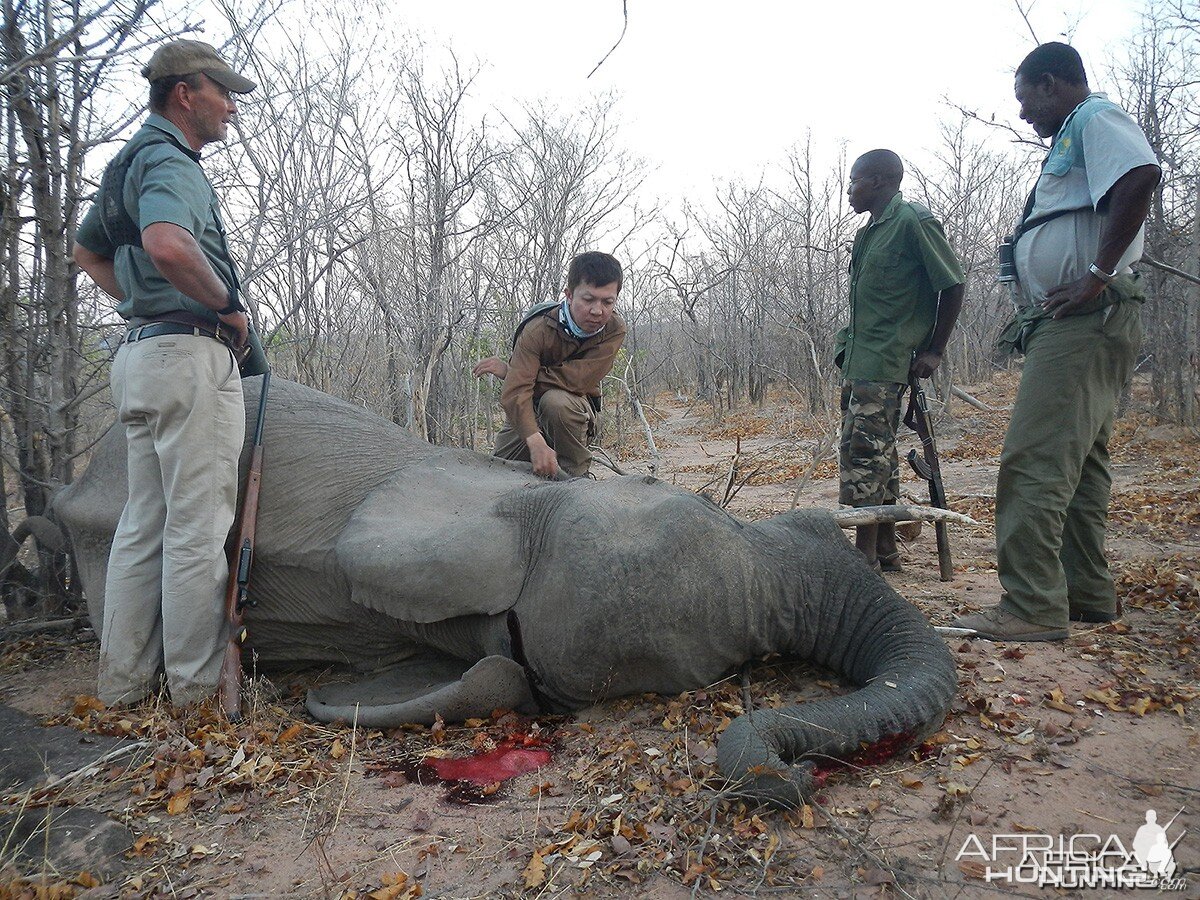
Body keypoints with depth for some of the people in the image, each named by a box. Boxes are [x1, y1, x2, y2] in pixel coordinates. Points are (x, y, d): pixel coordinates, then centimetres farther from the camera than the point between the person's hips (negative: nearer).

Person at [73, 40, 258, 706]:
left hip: (139, 353, 10)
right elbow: (167, 244, -30)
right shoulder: (167, 159, -9)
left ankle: (124, 681, 19)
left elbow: (88, 251, 34)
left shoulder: (130, 162, 23)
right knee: (197, 527, -5)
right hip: (190, 353, -10)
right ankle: (197, 688, 3)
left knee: (143, 524, 12)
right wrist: (227, 306, -16)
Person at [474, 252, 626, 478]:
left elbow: (580, 379, -33)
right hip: (530, 412, 2)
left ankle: (576, 476, -17)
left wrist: (509, 370, -26)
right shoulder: (538, 329, -26)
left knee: (557, 400, -35)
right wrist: (536, 442, -54)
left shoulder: (614, 330, -23)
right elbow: (515, 392, -36)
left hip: (575, 413, -1)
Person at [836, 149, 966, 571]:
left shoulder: (913, 221, -8)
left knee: (864, 454, -12)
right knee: (878, 454, 11)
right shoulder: (869, 232, 18)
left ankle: (865, 558, -8)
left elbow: (952, 285, -8)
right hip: (859, 358, 9)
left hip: (884, 361, -9)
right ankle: (885, 551, 19)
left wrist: (934, 350, -9)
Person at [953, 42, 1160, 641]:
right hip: (1070, 324, 11)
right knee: (1077, 462, 12)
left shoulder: (1095, 118, -3)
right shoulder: (1072, 140, 26)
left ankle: (1033, 608, -14)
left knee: (1034, 461, -16)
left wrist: (1097, 275, -25)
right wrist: (1031, 317, 17)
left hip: (1086, 319, -11)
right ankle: (1088, 595, 20)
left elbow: (1142, 175, -24)